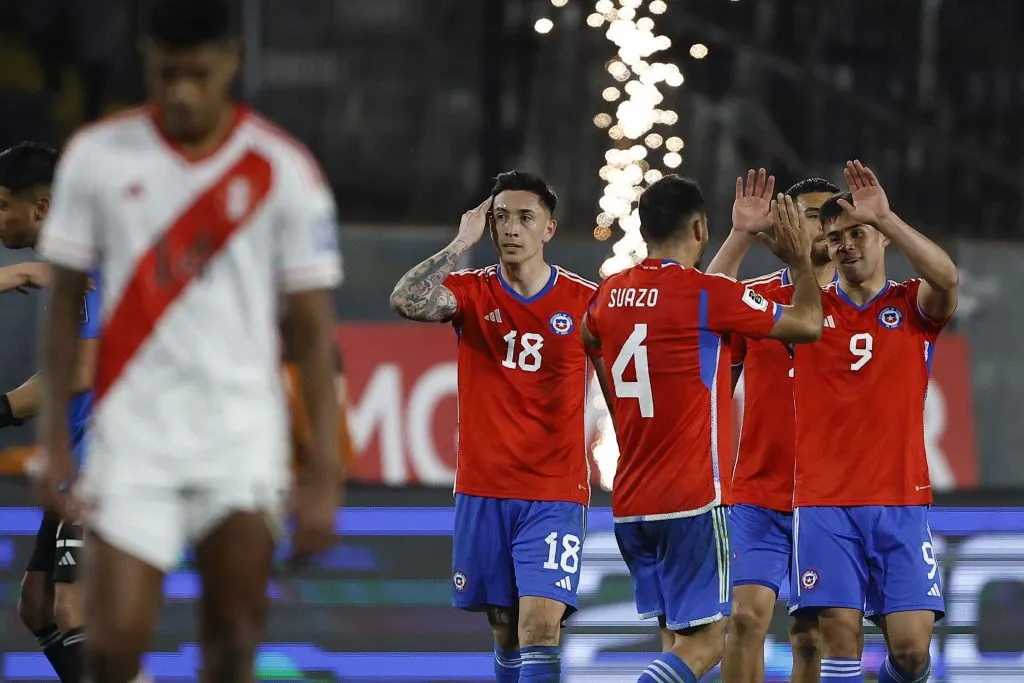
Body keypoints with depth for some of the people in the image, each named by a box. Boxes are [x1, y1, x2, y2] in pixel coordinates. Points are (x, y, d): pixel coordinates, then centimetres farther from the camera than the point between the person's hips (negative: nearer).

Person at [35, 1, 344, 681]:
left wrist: (325, 472, -5)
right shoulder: (97, 157, 2)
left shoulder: (283, 170, -1)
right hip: (132, 435, 0)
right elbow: (65, 305, 9)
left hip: (242, 441, 0)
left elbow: (313, 330, 1)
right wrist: (57, 443, 3)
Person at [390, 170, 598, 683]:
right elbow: (407, 302, -18)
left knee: (540, 625, -16)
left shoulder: (584, 300, -1)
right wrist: (463, 242, -13)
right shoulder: (472, 292, 2)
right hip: (482, 492, 2)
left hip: (555, 495, -2)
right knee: (506, 631, 10)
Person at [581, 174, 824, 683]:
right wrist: (800, 259, 16)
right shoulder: (706, 294, -11)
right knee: (704, 642, -6)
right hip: (692, 501, -7)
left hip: (630, 504, 7)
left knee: (678, 638, 13)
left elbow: (584, 340, 34)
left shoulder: (610, 295, 8)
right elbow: (807, 325, 1)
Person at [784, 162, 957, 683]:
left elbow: (947, 278, -16)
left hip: (900, 504, 0)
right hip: (824, 504, 0)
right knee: (841, 636, -11)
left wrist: (884, 216, -24)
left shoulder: (913, 307, 6)